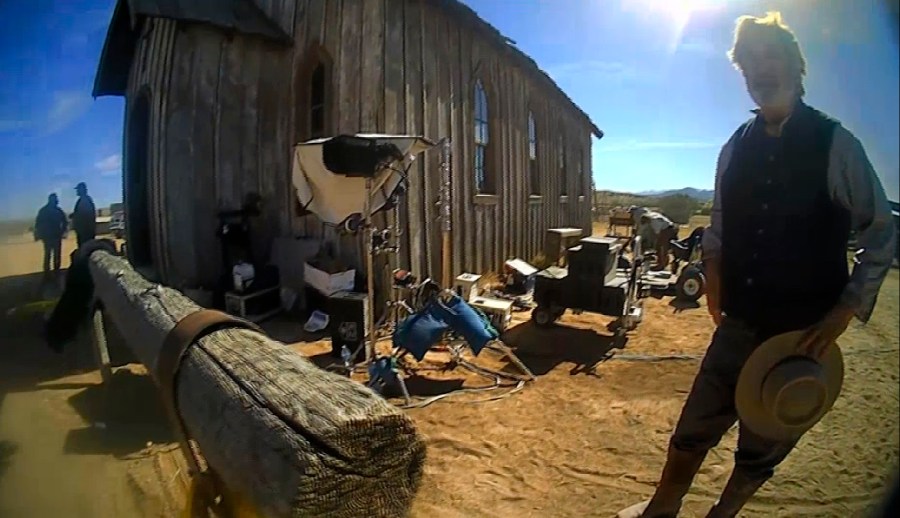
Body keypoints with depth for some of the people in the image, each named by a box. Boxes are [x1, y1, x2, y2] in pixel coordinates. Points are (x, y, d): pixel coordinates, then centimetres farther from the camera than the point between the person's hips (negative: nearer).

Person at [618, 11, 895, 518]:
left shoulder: (835, 143, -8)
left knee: (763, 446, 16)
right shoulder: (736, 147, 3)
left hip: (803, 331, -3)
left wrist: (846, 309, -12)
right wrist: (712, 271, -2)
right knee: (693, 429, 11)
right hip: (740, 323, 3)